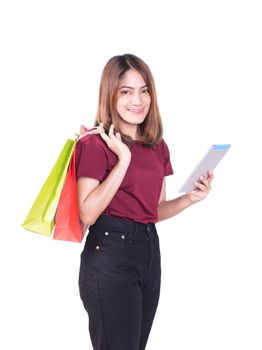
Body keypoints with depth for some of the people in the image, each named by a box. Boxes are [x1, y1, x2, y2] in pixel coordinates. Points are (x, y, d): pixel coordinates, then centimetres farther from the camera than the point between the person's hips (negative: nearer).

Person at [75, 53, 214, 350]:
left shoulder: (157, 147, 11)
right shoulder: (96, 143, -10)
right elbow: (88, 214, -18)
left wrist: (189, 199, 0)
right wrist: (123, 160, -21)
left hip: (149, 250, 7)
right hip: (110, 252, -7)